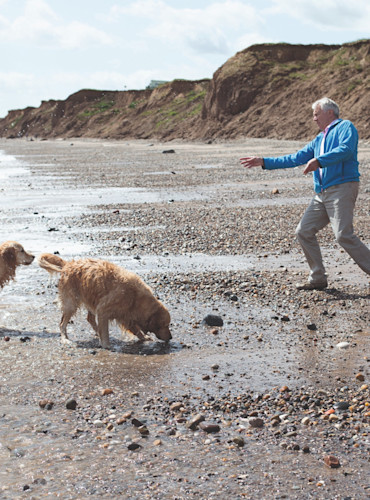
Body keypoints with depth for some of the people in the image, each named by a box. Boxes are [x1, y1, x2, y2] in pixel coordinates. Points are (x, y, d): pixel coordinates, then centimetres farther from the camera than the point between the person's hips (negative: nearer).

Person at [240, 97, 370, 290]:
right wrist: (264, 162, 24)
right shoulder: (319, 140, 26)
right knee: (304, 232, 4)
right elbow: (295, 159, 27)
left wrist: (319, 161, -32)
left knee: (344, 235, -20)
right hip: (322, 194, 9)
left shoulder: (345, 127, 1)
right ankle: (318, 278, 11)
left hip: (342, 187, -9)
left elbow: (346, 150, -20)